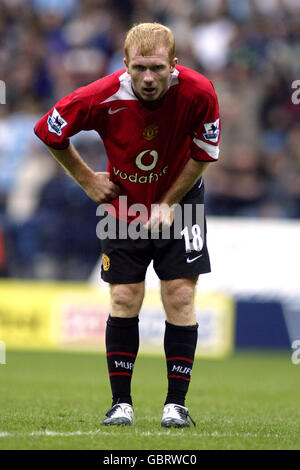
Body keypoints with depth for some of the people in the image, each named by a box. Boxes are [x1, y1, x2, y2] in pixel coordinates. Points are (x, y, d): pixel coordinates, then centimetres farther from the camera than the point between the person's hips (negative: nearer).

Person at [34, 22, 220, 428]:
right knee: (124, 300, -5)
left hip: (178, 202, 0)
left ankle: (176, 403, 0)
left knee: (180, 297, -7)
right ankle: (121, 403, 3)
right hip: (123, 204, 0)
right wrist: (87, 180, -2)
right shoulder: (103, 97, -26)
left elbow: (204, 153, -8)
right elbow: (49, 131, -8)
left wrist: (169, 203, -8)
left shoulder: (199, 93, -25)